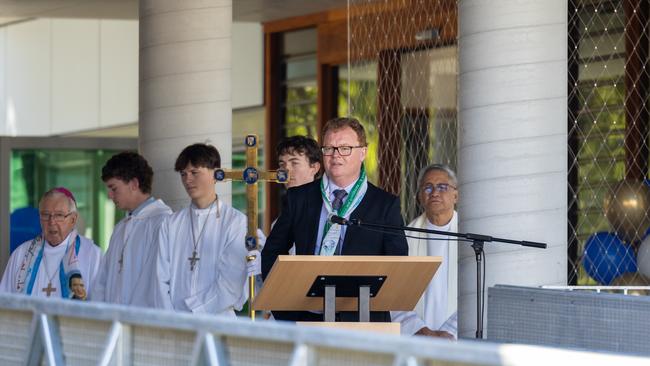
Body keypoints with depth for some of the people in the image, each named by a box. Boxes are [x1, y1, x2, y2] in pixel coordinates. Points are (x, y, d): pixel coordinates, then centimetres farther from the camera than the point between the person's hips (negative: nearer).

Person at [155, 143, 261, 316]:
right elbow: (162, 280, 6)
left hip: (217, 319, -3)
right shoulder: (171, 224, 13)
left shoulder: (236, 222, 1)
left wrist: (192, 311, -9)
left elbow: (230, 283, -6)